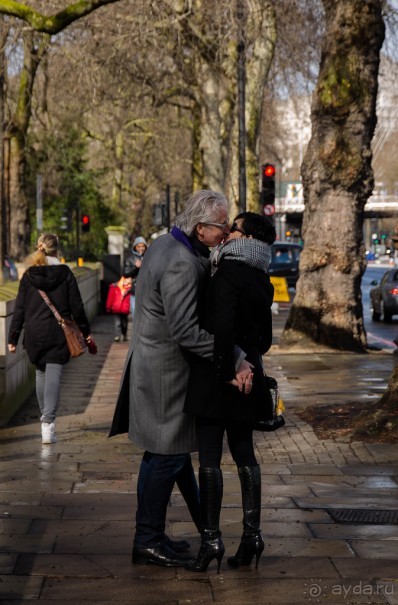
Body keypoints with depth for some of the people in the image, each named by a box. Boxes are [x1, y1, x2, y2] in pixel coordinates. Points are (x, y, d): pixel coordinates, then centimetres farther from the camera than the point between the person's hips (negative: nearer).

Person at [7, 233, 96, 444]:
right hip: (58, 333, -2)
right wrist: (86, 332, 11)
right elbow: (76, 306, 0)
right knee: (54, 375, -5)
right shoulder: (65, 273, -2)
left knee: (41, 373, 18)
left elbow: (19, 309, 2)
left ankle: (45, 418, 27)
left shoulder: (28, 276, 2)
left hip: (34, 334, 2)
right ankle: (48, 423, -17)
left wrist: (13, 338, 7)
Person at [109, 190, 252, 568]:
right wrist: (235, 359, -29)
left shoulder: (164, 245, 7)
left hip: (152, 363, 10)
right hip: (166, 370, -10)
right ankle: (148, 540, 9)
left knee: (174, 448, 19)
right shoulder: (181, 265, -25)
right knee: (166, 455, 0)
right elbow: (185, 331, -30)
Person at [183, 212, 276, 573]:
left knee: (210, 457, -3)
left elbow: (221, 327, -23)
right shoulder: (261, 280, 11)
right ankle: (252, 533, 14)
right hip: (248, 374, 8)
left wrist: (225, 370, -18)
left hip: (217, 373, -8)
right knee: (244, 453, 13)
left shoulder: (227, 275, -15)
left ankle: (211, 538, -2)